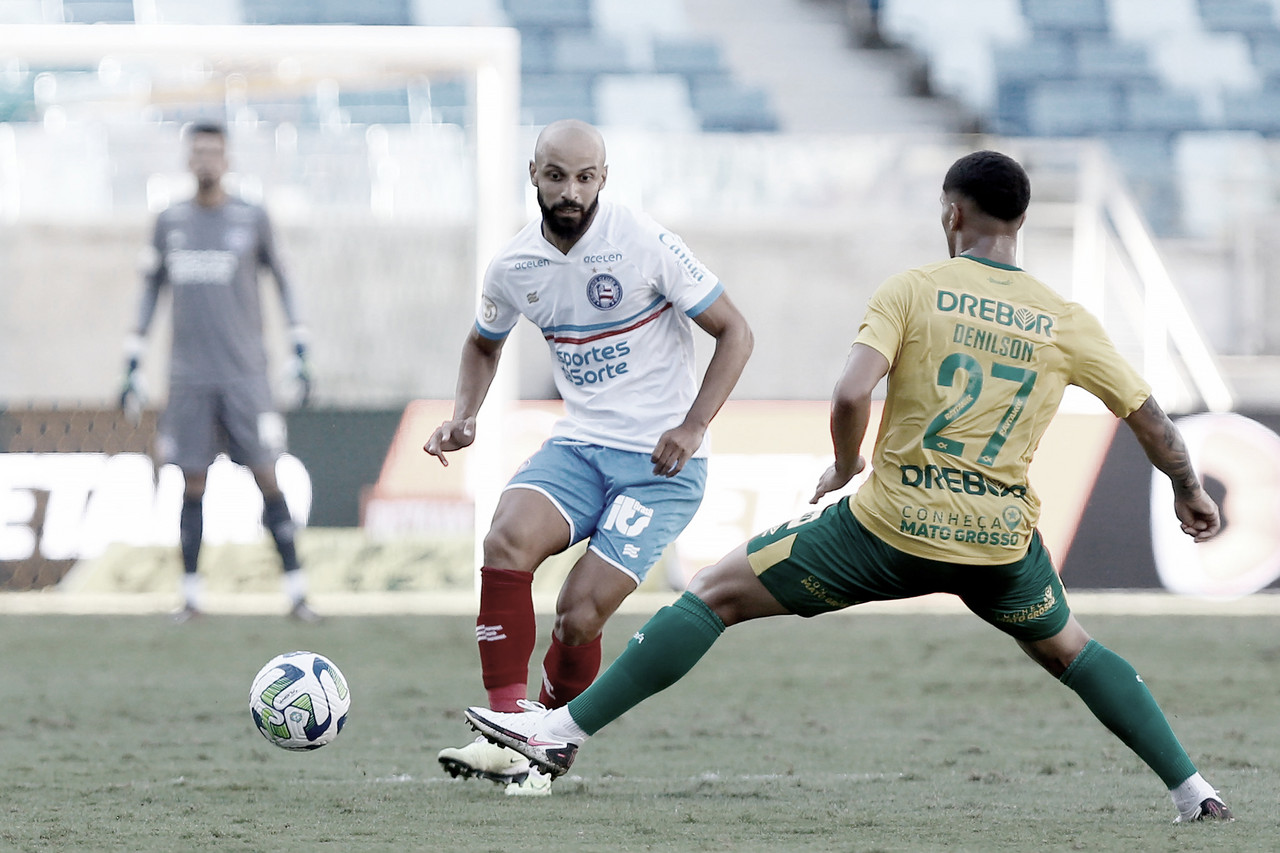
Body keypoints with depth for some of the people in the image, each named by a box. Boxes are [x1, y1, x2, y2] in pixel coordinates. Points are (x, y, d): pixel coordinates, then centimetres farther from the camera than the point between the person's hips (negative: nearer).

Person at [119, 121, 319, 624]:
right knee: (192, 485, 2)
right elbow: (151, 288, 15)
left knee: (266, 479, -5)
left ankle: (296, 592, -1)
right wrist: (133, 369, 13)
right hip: (189, 376, 2)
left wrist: (299, 353, 6)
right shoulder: (170, 223, 7)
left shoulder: (252, 219, 2)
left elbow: (281, 279, 11)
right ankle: (190, 595, 9)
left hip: (244, 374, -2)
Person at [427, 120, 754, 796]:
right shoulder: (513, 267, 1)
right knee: (507, 538, -26)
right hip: (579, 444, 4)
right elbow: (484, 344, 23)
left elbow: (734, 333, -6)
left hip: (661, 461, -4)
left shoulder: (644, 244, -14)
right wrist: (464, 416, 4)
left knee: (580, 613, -15)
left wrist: (692, 425, -16)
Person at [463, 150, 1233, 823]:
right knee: (1070, 650, 31)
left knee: (715, 596, 6)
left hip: (892, 525, -3)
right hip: (1001, 541, 3)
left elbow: (850, 394, -17)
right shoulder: (1067, 324, 4)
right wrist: (1190, 490, 29)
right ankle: (1192, 789, 26)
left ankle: (568, 729, 1)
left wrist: (846, 466, 3)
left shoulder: (913, 291, -4)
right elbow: (1150, 417, 10)